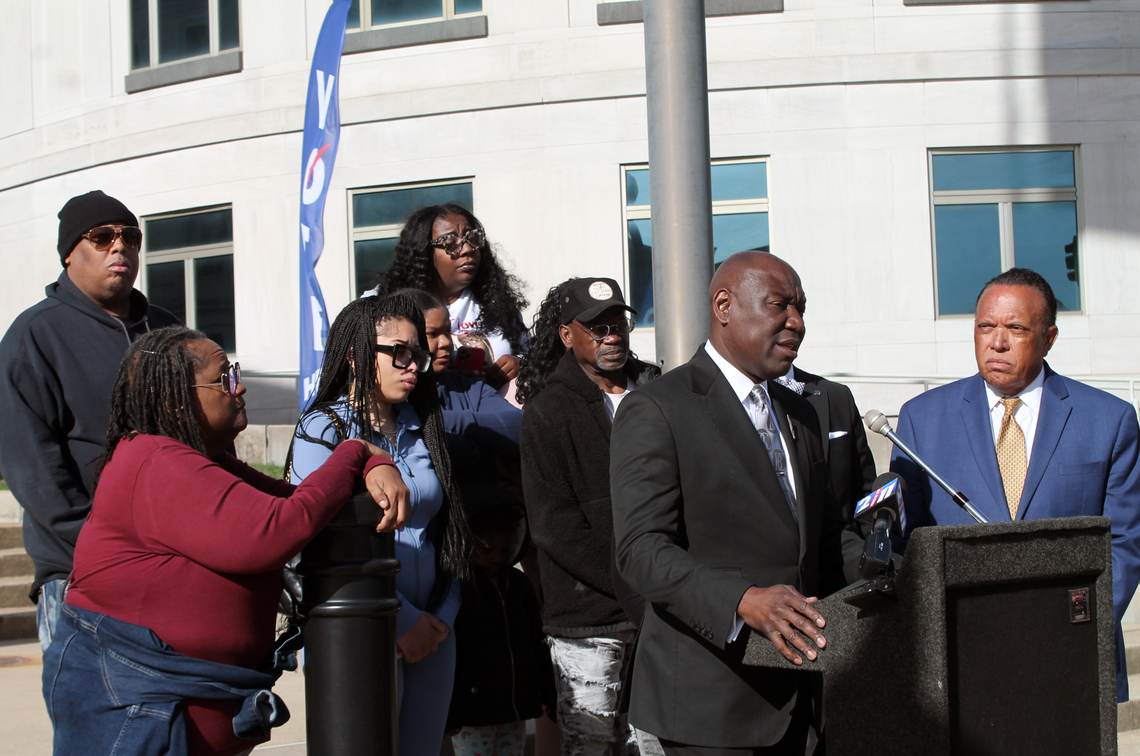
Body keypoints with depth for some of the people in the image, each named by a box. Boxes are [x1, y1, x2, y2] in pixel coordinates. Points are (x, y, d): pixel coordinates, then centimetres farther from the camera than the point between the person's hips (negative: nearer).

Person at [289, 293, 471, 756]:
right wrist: (404, 621, -15)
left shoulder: (421, 430, 11)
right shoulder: (322, 431, -7)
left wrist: (443, 617, 0)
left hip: (431, 633, 6)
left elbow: (445, 531, 13)